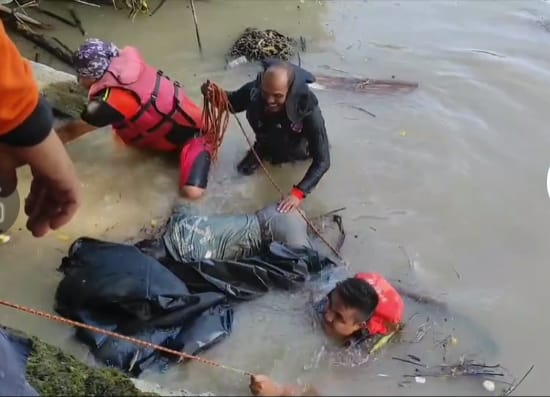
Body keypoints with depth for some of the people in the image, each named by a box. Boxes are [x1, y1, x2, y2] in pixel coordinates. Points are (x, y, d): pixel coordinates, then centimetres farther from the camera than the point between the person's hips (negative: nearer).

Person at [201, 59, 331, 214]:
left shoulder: (309, 111, -42)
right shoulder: (254, 90, -32)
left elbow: (322, 161, -40)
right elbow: (231, 103, -10)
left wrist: (298, 192, -52)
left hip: (297, 147, 0)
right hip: (268, 141, 0)